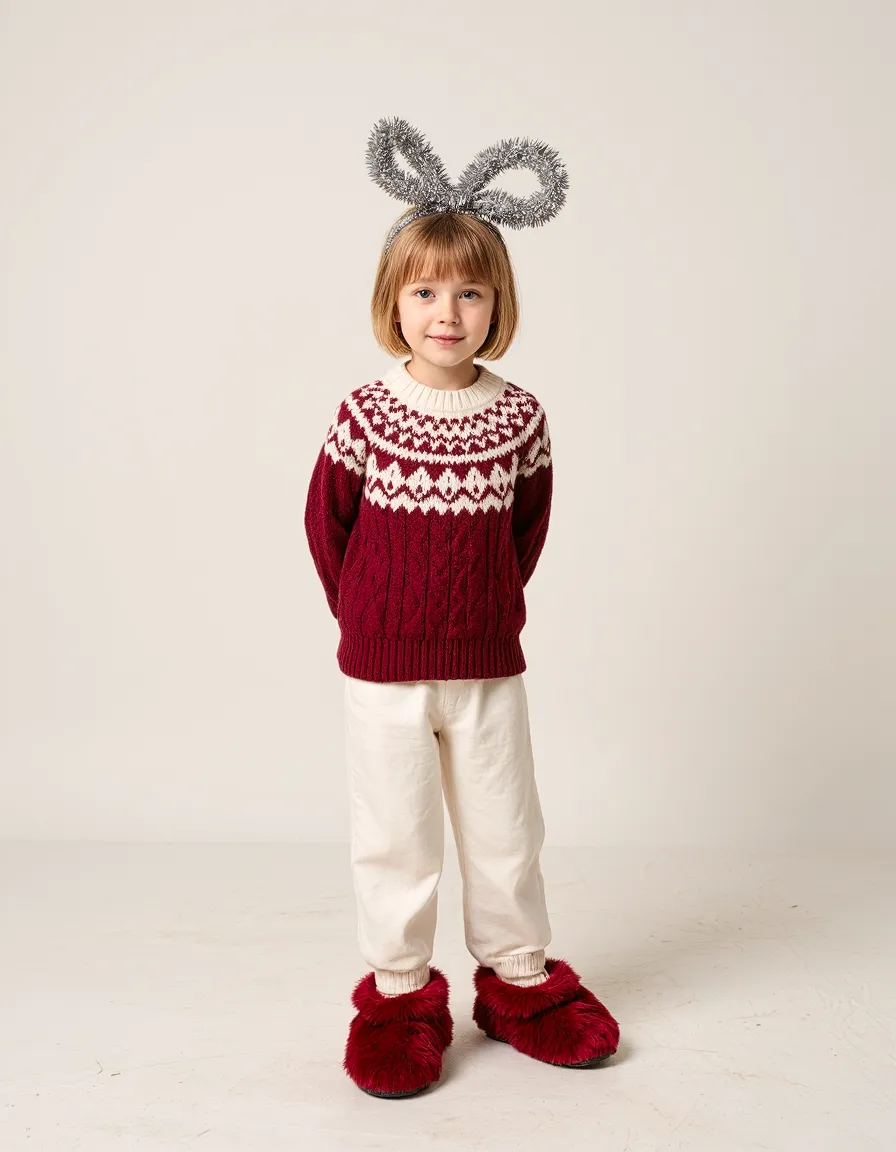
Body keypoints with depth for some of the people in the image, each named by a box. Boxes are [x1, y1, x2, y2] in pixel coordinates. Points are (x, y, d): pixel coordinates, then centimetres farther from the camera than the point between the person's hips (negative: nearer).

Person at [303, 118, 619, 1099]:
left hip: (490, 666, 2)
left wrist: (497, 603, 8)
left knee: (504, 831, 14)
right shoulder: (364, 413, -9)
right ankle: (397, 993, 27)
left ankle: (520, 979, 33)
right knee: (394, 836, 9)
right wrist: (364, 615, 4)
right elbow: (325, 519, 2)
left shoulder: (520, 415, -3)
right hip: (382, 670, -2)